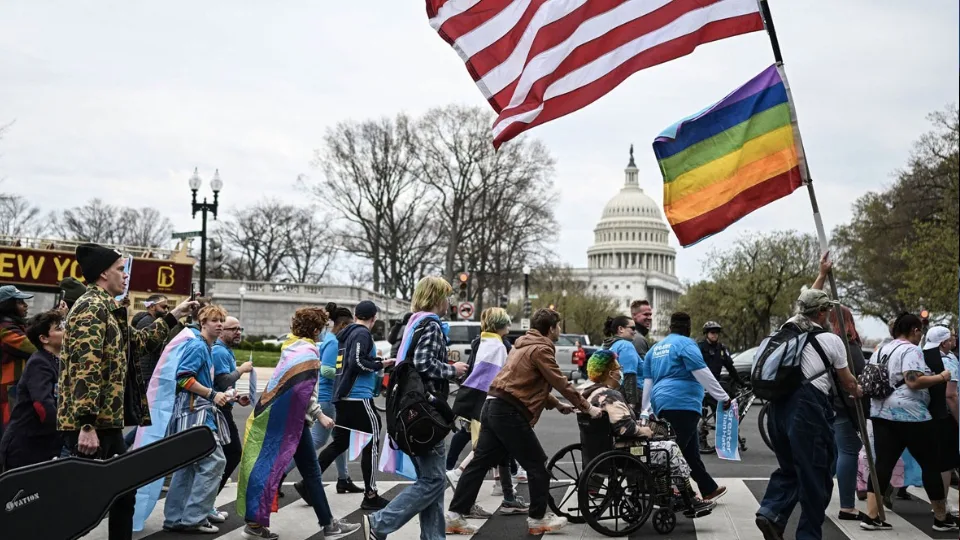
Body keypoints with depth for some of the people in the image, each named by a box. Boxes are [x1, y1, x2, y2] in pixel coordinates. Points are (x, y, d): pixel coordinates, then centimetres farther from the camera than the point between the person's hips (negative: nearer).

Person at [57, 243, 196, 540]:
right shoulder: (91, 307, -14)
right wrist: (87, 425, -28)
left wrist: (173, 316, 33)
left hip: (107, 421, 10)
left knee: (123, 491, 15)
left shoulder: (105, 308, 17)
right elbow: (85, 368, -23)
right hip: (90, 425, -10)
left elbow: (138, 341, 32)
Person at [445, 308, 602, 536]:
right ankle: (538, 519, 12)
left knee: (480, 462, 9)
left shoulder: (524, 344, 22)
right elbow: (561, 383, -8)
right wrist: (587, 407, 1)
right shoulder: (541, 349, -9)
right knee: (537, 465, 3)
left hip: (494, 407, 10)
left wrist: (557, 405, 26)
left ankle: (456, 515, 9)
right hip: (510, 412, -10)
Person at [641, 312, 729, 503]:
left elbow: (647, 380, 20)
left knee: (690, 451, 15)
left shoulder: (655, 348, 20)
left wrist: (645, 411, 22)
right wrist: (723, 398, -6)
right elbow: (702, 373, -11)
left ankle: (709, 490, 23)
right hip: (683, 403, -8)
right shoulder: (685, 344, -4)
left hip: (663, 405, 8)